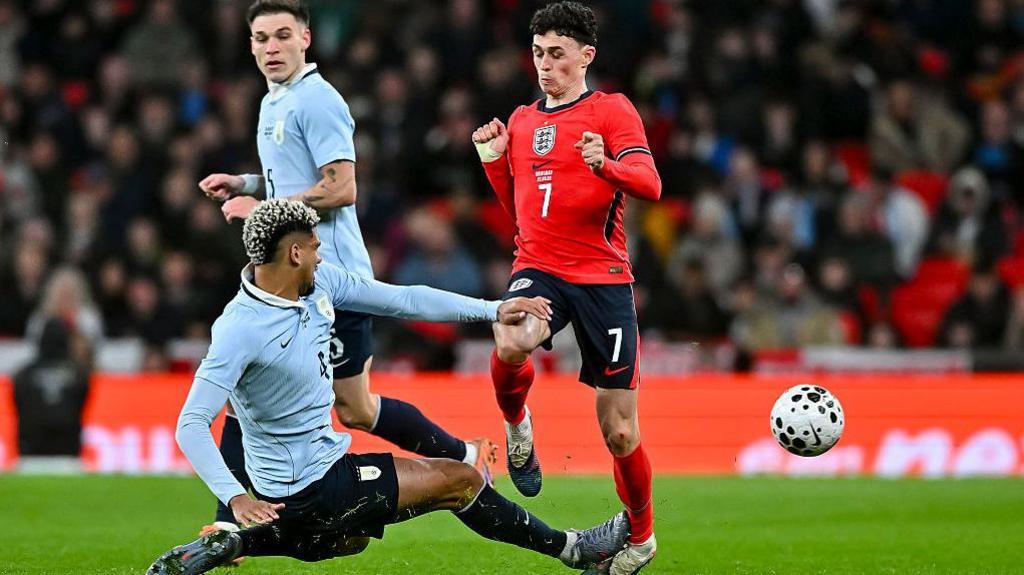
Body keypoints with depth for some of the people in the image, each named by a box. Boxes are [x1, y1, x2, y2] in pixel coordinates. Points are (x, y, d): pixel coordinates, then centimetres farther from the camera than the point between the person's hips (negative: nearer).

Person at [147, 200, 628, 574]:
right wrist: (234, 498, -43)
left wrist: (493, 311, 2)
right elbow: (192, 425, -30)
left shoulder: (318, 283, -3)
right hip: (308, 487, -9)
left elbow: (402, 300, 5)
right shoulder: (240, 330, -26)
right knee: (460, 480, -2)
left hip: (326, 459, 9)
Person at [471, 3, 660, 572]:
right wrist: (494, 161, 8)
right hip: (539, 269, 3)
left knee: (619, 431, 0)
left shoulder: (613, 111, -1)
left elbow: (650, 184, -14)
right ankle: (516, 426, -3)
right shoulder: (522, 120, 15)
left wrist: (605, 165, -33)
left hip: (604, 277, -3)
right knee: (510, 343, -35)